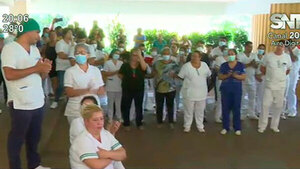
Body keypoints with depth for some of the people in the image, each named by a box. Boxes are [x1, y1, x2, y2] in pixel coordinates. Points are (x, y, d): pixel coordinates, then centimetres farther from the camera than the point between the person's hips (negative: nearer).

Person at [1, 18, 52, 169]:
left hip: (38, 101, 7)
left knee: (35, 136, 19)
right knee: (17, 138, 8)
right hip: (20, 104, -7)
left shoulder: (34, 49, 12)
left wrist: (45, 69, -7)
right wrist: (35, 68, -22)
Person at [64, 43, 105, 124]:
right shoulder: (70, 71, -3)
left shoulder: (96, 70, 6)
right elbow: (69, 92, -10)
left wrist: (94, 91, -15)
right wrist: (86, 91, -22)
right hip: (75, 112, -2)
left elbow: (102, 91, 6)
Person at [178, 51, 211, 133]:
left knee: (200, 111, 13)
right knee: (189, 110, 8)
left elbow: (208, 75, 13)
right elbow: (180, 77, -3)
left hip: (201, 93, 3)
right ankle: (187, 126, 22)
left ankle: (200, 126, 26)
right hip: (189, 93, -3)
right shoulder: (186, 66, -9)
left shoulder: (204, 65, 1)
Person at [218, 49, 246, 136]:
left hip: (237, 90, -1)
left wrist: (236, 75, -20)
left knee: (236, 108, 1)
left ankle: (237, 128, 10)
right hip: (225, 89, 1)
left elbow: (244, 77, -3)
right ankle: (225, 127, 14)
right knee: (225, 108, 4)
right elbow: (220, 77, 2)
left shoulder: (241, 65, 2)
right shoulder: (223, 65, 5)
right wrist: (227, 75, -17)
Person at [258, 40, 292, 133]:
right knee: (265, 105, -2)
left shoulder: (287, 57, 0)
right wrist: (269, 75, 8)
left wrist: (280, 76, 14)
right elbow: (262, 68, 5)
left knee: (279, 106, 9)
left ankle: (274, 126, 23)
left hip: (281, 86, 2)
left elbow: (288, 70, 16)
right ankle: (262, 126, 8)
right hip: (269, 85, -2)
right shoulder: (268, 56, -6)